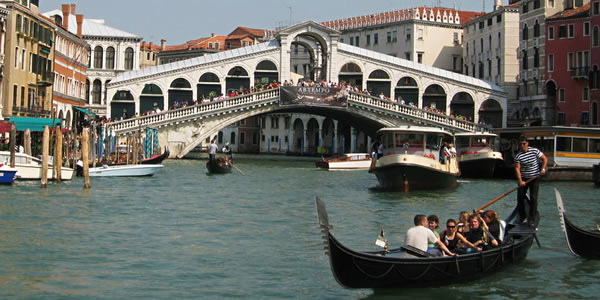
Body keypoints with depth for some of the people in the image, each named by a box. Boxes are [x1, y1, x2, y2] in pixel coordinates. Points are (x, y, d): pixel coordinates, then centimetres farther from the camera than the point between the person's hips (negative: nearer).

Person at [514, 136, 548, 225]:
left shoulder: (535, 151, -5)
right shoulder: (518, 156, -8)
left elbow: (545, 159, 2)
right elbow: (517, 168, -13)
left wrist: (543, 168, -14)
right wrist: (520, 181, -23)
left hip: (534, 178, -1)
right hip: (523, 179, 1)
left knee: (533, 198, -9)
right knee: (520, 198, 3)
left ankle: (532, 219, -5)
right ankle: (523, 217, 20)